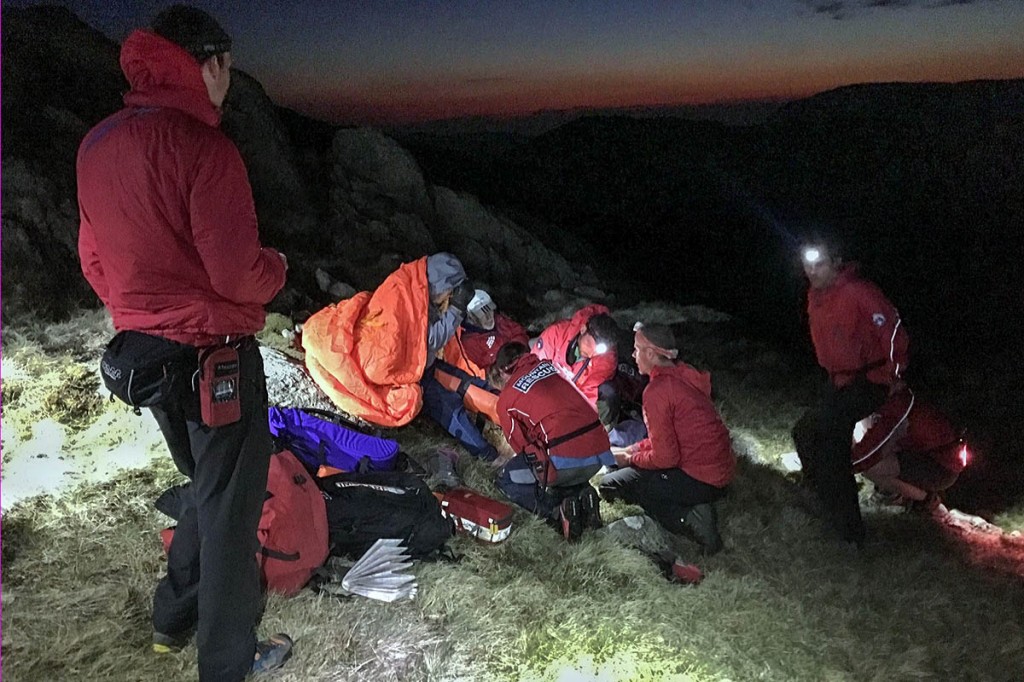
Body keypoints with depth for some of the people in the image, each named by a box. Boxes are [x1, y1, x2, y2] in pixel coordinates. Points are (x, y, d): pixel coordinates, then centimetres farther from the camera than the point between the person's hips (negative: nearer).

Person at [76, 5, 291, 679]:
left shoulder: (98, 144, 5)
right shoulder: (204, 148, -21)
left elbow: (95, 259, 12)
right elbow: (238, 274, -23)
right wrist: (277, 266, -2)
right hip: (215, 356, -8)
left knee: (206, 489, 26)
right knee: (230, 506, 8)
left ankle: (174, 617, 40)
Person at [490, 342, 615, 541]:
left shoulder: (505, 399, 5)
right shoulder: (549, 365, 19)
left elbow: (521, 445, 11)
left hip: (565, 459, -6)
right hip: (600, 451, 6)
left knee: (507, 481, 17)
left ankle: (556, 511, -3)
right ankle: (581, 493, 8)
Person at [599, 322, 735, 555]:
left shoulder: (657, 391, -20)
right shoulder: (684, 374, 8)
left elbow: (665, 457, -18)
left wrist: (630, 459, 0)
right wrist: (633, 449, 14)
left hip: (701, 480, -9)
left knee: (610, 485, -1)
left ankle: (688, 518, -10)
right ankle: (693, 507, 8)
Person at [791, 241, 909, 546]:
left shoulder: (858, 293, -22)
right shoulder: (815, 296, 6)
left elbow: (893, 330, -22)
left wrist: (894, 376, -16)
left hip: (870, 381, -9)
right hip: (840, 382, 9)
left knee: (808, 432, -21)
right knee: (834, 453, 13)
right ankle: (850, 529, 32)